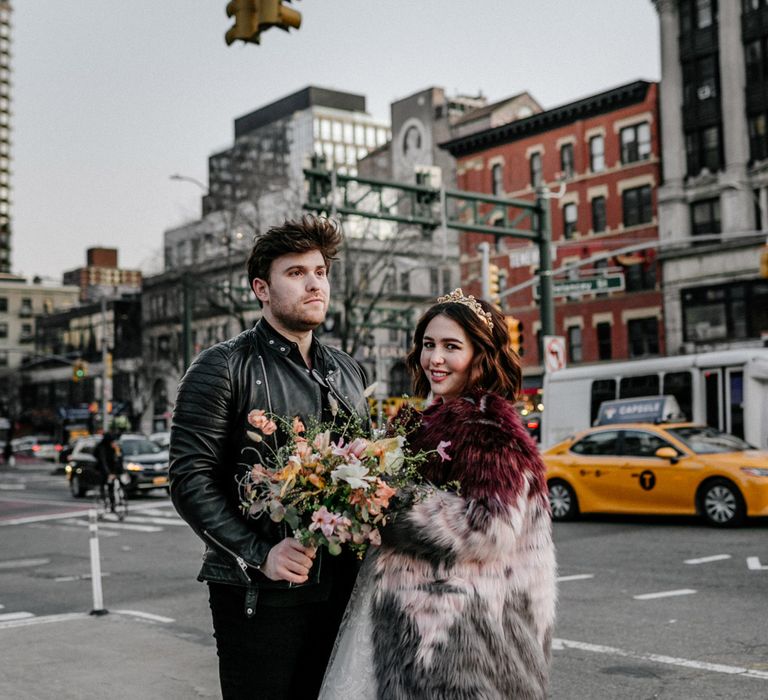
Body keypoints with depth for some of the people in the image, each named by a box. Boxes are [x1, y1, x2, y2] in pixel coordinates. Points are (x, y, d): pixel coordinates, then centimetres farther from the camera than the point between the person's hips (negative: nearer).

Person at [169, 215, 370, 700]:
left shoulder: (348, 371, 14)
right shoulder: (223, 368, -5)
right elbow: (191, 481, -11)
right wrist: (259, 553, -21)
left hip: (341, 588, 6)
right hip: (260, 595, -5)